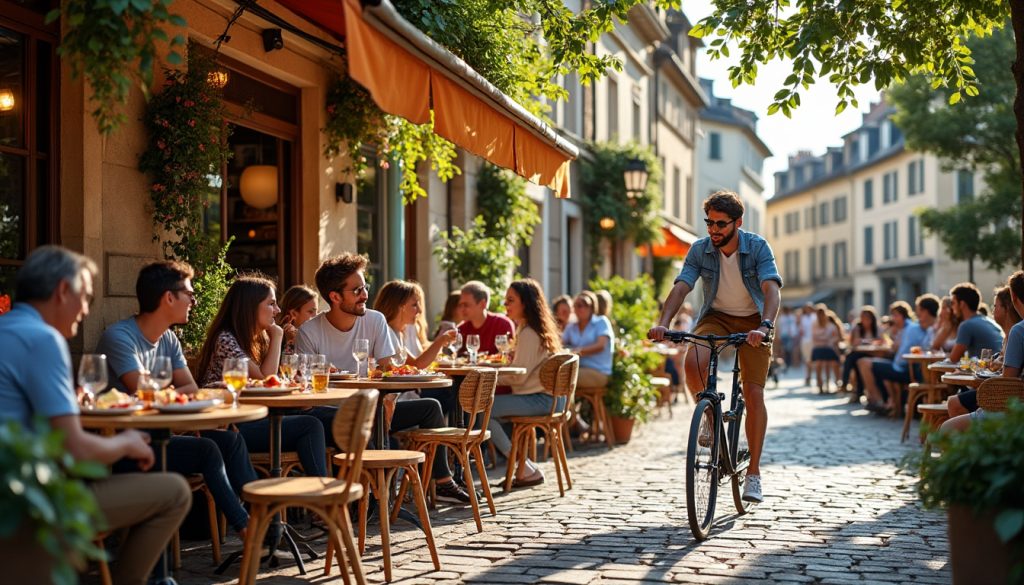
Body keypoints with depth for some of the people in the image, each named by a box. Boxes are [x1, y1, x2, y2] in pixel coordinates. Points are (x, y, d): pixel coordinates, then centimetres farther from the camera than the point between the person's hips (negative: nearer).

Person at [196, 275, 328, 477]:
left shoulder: (257, 339, 17)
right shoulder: (225, 340, -11)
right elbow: (265, 380, -16)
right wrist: (277, 337, -7)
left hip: (251, 417, 9)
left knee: (331, 417, -7)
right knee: (310, 426, -22)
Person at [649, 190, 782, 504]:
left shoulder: (758, 247, -18)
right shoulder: (700, 250, -12)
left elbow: (772, 289, -30)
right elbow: (680, 288, -20)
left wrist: (765, 326, -48)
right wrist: (662, 323, -38)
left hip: (752, 321, -1)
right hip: (715, 316, 2)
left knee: (754, 394, -9)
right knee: (693, 363, -29)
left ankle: (754, 473, 2)